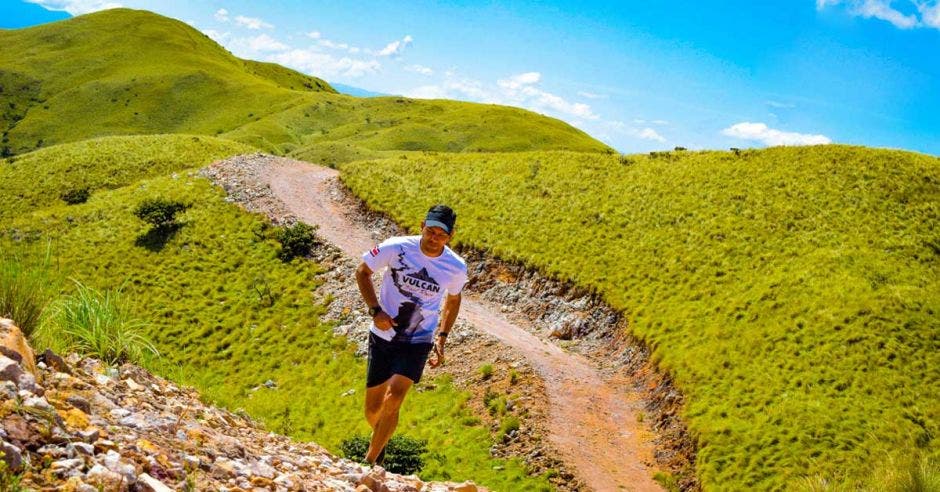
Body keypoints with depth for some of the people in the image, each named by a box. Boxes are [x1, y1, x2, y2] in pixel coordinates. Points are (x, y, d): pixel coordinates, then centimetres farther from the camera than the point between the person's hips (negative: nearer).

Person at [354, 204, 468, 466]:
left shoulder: (456, 268, -10)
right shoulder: (396, 248, -15)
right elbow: (362, 272, 1)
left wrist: (442, 337, 2)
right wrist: (375, 310, -11)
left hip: (418, 341, -1)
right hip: (383, 335, 1)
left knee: (393, 398, -22)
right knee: (372, 410, 7)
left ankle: (369, 462, -6)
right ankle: (380, 441, 43)